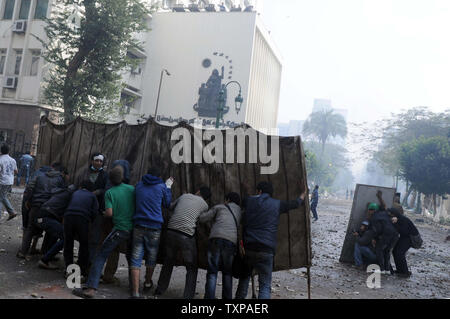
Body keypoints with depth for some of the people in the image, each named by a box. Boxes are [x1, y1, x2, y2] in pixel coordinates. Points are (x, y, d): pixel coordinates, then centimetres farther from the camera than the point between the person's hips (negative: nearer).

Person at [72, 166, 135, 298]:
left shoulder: (109, 192, -3)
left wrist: (104, 213, 11)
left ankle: (91, 288, -9)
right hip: (133, 228, 4)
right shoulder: (132, 189, 4)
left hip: (120, 229, -4)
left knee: (101, 256, -1)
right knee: (130, 255, 25)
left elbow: (109, 213, -11)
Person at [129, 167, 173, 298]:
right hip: (154, 227, -2)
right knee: (151, 257, 17)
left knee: (136, 259, 1)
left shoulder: (139, 185, 9)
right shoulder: (161, 187, 1)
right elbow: (167, 204, 14)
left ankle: (135, 292, -5)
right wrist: (168, 187, 24)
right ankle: (148, 283, 36)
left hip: (138, 226, 2)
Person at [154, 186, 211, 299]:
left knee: (168, 263, 22)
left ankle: (159, 292, 30)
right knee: (192, 268, 10)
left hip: (171, 231, 4)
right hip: (186, 235, -4)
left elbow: (170, 206, 26)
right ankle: (188, 296, 4)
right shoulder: (204, 205, 9)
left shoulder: (184, 196, 17)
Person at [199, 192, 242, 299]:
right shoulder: (240, 212, 27)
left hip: (216, 239, -2)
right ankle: (227, 297, 11)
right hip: (231, 241, 2)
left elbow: (202, 218, 19)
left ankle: (209, 297, -8)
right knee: (227, 273, 15)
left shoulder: (219, 207, 20)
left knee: (212, 272, 0)